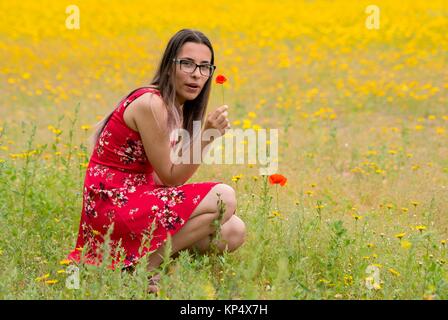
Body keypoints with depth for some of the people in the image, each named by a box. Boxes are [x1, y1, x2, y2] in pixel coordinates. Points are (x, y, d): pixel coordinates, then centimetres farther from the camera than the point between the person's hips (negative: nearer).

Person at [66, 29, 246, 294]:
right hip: (114, 205, -9)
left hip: (139, 197, 9)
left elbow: (168, 175, 7)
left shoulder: (178, 108, 10)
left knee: (234, 232, -4)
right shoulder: (150, 104, -19)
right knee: (224, 198, -20)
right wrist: (206, 136, -22)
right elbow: (170, 178, -15)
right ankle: (141, 267, -12)